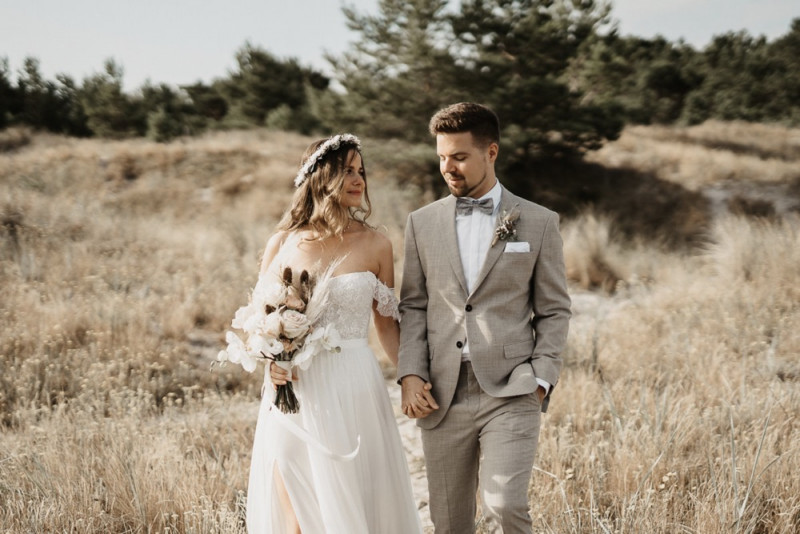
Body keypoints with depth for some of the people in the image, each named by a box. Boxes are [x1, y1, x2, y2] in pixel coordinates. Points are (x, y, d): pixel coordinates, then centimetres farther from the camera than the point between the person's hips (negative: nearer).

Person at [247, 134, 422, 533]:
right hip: (294, 392, 1)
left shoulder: (375, 245, 3)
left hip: (352, 392, 0)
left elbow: (387, 323, 9)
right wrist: (271, 358, -9)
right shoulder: (283, 244, 3)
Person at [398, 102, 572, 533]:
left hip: (510, 393, -2)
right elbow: (413, 307, 10)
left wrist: (541, 380, -5)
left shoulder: (538, 223, 5)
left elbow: (554, 310, 6)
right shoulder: (422, 223, 10)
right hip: (441, 397, 3)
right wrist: (410, 375, -3)